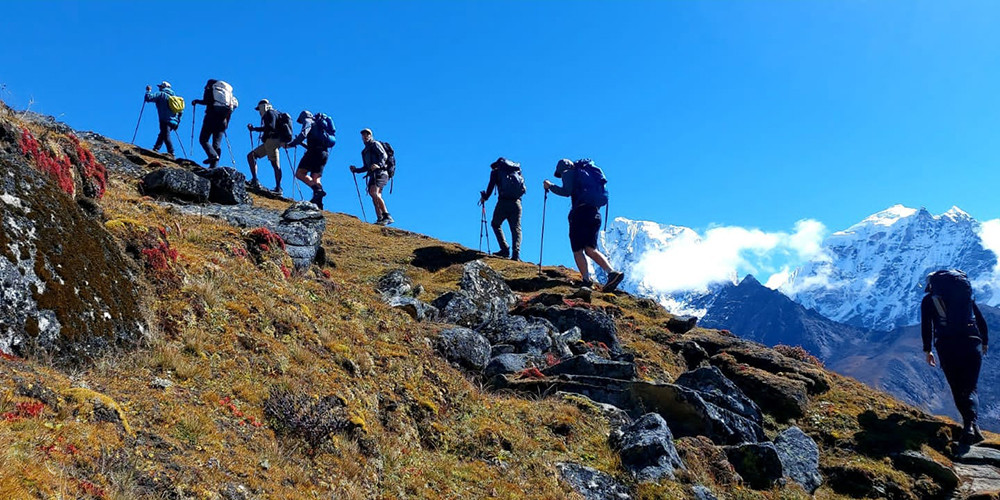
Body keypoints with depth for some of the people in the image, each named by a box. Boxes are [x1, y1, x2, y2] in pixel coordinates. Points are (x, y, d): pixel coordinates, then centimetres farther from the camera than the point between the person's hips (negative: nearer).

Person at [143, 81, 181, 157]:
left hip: (165, 120, -7)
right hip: (174, 122, 7)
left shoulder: (161, 94, 4)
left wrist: (148, 90, 14)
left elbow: (149, 98, -6)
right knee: (162, 135, 20)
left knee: (166, 137, -14)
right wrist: (177, 122, 25)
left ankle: (171, 153, -26)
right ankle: (156, 149, 22)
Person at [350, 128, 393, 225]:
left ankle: (387, 216, -32)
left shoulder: (375, 144, 8)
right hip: (372, 175, 8)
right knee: (375, 198, -6)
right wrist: (356, 170, 19)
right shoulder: (364, 151, 30)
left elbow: (384, 155, -9)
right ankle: (380, 219, -14)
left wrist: (379, 164, -27)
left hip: (380, 173, -8)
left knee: (374, 192, -27)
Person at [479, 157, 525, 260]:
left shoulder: (496, 171, 10)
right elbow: (522, 188, 15)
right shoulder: (517, 171, 21)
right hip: (517, 203, 3)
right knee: (516, 228, 4)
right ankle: (516, 254, -12)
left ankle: (505, 249, 3)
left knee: (496, 224, 17)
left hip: (503, 202, -3)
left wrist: (484, 197, 14)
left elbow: (491, 186, 2)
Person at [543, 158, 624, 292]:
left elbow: (566, 191, -9)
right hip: (595, 213, 7)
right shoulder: (587, 172, 28)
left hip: (581, 212, -7)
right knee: (590, 249, 2)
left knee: (578, 250, -4)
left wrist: (550, 186, 4)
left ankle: (587, 281, -15)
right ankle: (612, 272, -18)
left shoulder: (569, 173, 7)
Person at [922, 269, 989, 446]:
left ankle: (969, 425, -12)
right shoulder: (967, 296, 22)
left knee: (958, 390, 8)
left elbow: (926, 326, 6)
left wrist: (927, 350, 15)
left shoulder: (929, 300, 13)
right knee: (970, 388, 7)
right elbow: (981, 321, 23)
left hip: (947, 346, -2)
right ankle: (973, 423, -19)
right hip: (972, 344, 2)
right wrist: (985, 342, 37)